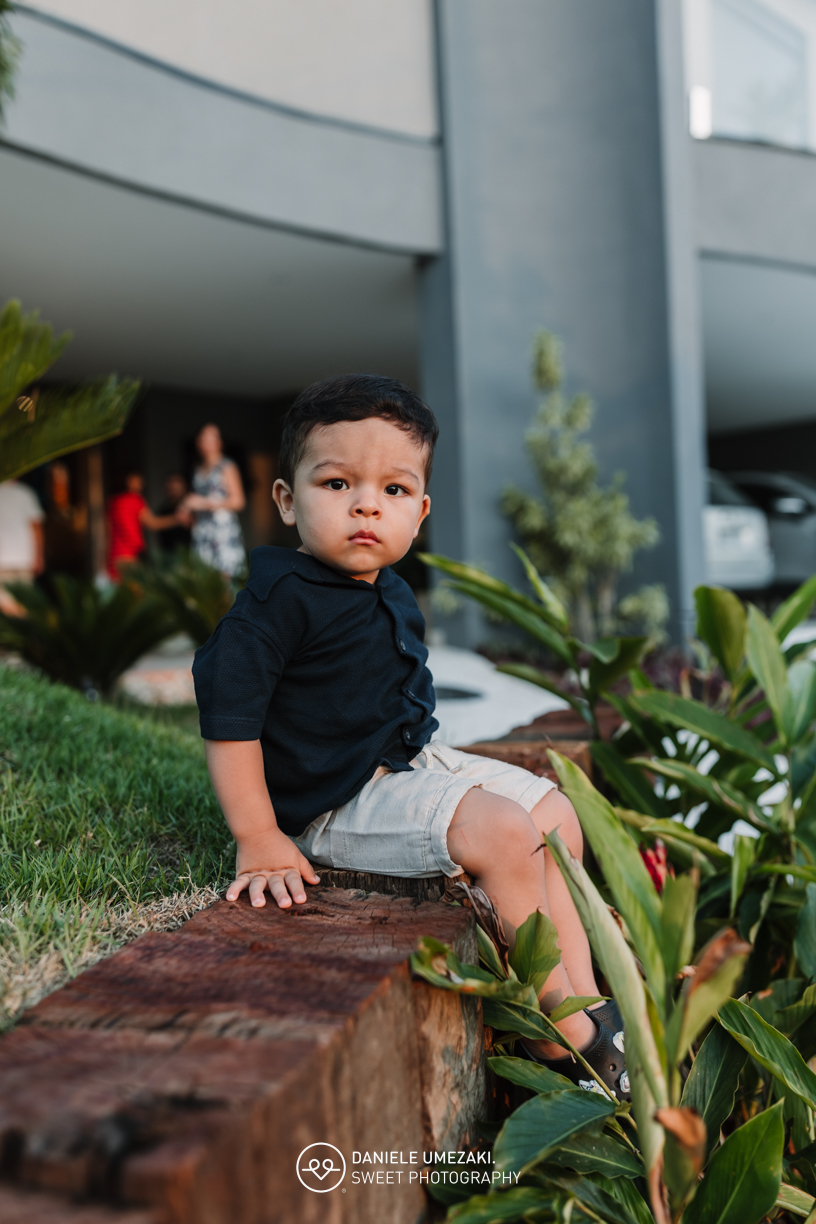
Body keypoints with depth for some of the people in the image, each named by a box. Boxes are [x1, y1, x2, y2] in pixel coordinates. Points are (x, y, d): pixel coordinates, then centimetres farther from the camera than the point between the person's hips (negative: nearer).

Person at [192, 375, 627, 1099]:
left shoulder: (391, 594, 8)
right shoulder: (283, 597, -20)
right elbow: (227, 703, -25)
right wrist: (258, 840, -25)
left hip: (412, 766, 10)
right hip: (338, 803, -10)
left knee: (555, 815, 10)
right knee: (502, 832, -23)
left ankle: (583, 1004, 11)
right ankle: (562, 1027, -6)